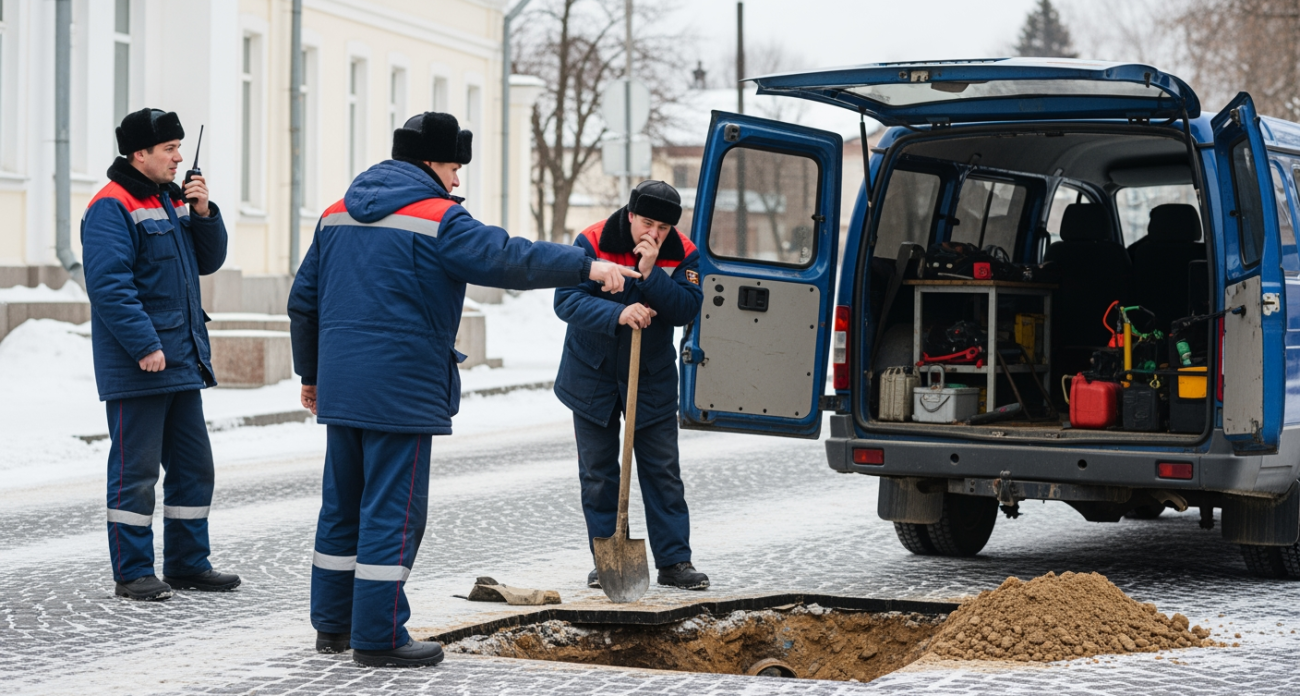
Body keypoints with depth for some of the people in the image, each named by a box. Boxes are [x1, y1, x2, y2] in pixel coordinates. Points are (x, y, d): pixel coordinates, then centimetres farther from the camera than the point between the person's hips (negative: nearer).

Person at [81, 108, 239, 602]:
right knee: (135, 470, -4)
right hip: (137, 367, -9)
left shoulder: (172, 199, 16)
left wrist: (204, 214, 1)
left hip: (182, 362, 9)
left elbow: (208, 262, 19)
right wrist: (144, 346, -24)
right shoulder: (113, 207, -12)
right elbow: (108, 284, -20)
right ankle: (132, 573, 3)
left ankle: (187, 564, 21)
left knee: (194, 466, 12)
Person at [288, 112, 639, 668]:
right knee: (393, 509, -3)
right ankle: (378, 636, -2)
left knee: (343, 504, 16)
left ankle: (332, 623, 24)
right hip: (402, 387, -8)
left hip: (341, 386, 8)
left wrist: (310, 373, 28)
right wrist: (586, 267, -16)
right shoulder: (437, 220, -9)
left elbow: (304, 300, 20)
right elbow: (506, 258, -20)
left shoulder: (337, 215, 15)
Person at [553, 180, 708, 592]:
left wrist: (651, 273, -31)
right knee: (598, 473, 4)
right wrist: (618, 314, -39)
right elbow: (567, 300, -24)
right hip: (593, 374, -1)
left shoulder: (683, 254, -8)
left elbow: (687, 309, -19)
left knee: (663, 471, 2)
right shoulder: (592, 243, -15)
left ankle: (674, 561, 7)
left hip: (652, 377, 1)